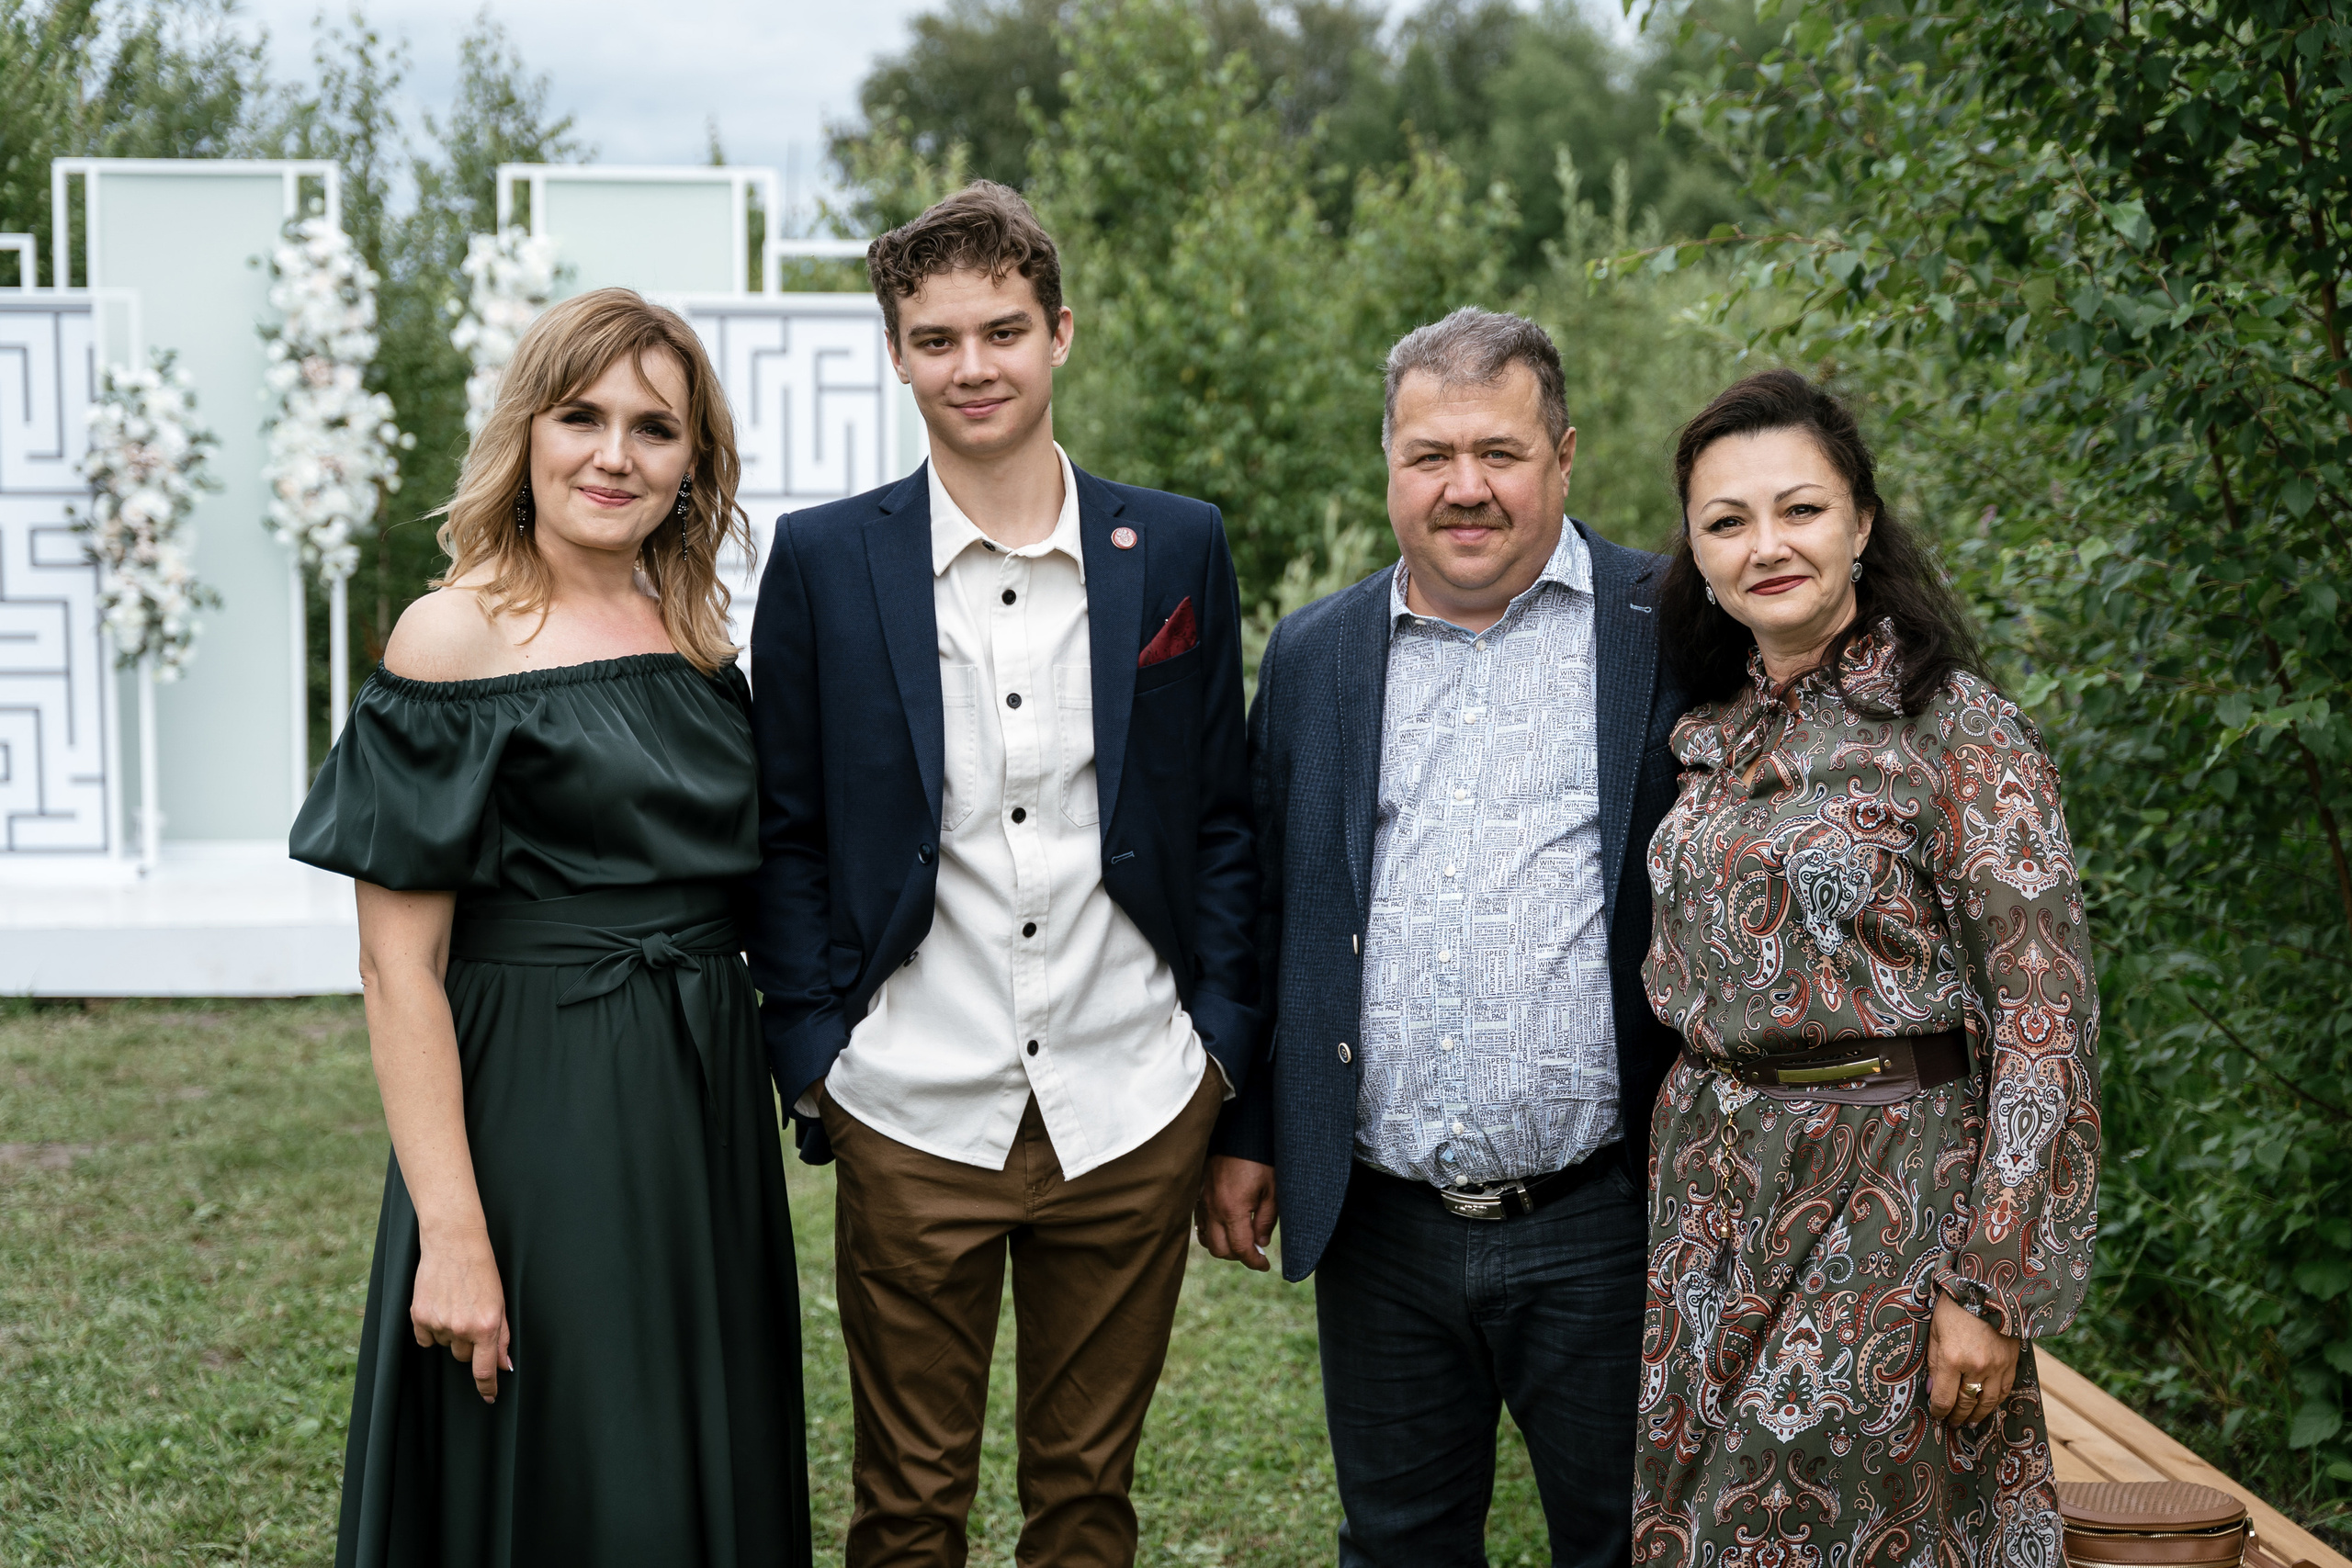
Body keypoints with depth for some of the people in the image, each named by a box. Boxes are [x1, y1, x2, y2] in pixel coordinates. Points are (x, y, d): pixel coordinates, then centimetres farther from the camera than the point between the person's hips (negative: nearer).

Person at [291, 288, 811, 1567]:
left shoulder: (696, 639, 8)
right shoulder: (455, 637, -10)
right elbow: (398, 965, -13)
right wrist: (452, 1235, -18)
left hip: (708, 1112, 7)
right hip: (541, 1115, -6)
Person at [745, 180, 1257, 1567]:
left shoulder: (1178, 548, 3)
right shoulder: (825, 560, 0)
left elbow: (1223, 814, 8)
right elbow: (789, 833, 4)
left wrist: (1224, 1040, 2)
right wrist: (811, 1056, -3)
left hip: (1135, 1115, 1)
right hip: (914, 1121, -1)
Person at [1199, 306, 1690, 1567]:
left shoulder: (1672, 635, -3)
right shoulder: (1314, 654, 9)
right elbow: (1260, 908, 13)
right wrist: (1242, 1133, 11)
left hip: (1602, 1227, -3)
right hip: (1379, 1230, 3)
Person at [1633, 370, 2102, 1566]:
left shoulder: (1958, 727, -11)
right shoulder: (1715, 738, 9)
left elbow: (2043, 1017, -13)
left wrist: (1993, 1286, -17)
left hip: (1885, 1195, -6)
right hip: (1708, 1182, 6)